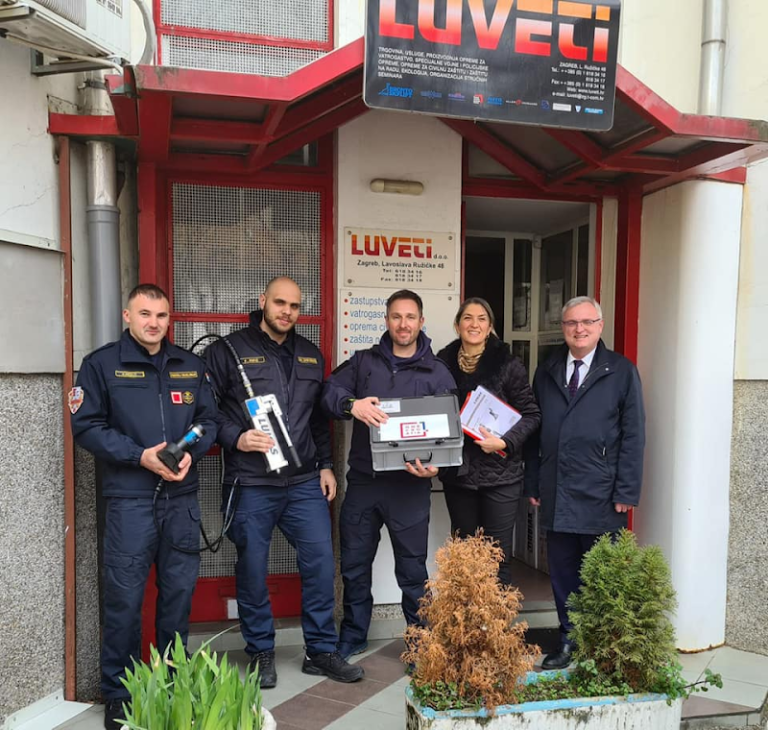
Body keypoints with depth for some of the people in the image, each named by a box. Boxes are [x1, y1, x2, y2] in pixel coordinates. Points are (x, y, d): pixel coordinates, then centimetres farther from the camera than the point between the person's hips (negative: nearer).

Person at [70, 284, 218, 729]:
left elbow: (209, 419, 11)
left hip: (182, 497, 4)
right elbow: (87, 426, -6)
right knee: (125, 596, 3)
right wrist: (140, 456, -16)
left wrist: (192, 453, -9)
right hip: (129, 498, -3)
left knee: (180, 591, 12)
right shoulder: (102, 364, 0)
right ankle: (119, 694, 20)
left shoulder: (191, 366, 11)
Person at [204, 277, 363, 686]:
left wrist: (325, 464, 15)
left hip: (305, 483, 4)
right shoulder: (229, 352, -2)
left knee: (321, 562, 5)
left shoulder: (310, 356, 14)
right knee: (252, 569, 7)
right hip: (251, 484, -4)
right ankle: (261, 653, 26)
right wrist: (236, 438, -19)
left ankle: (321, 652, 22)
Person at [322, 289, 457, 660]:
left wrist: (436, 465, -19)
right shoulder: (363, 362, 8)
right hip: (362, 480, 3)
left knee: (412, 570, 7)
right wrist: (351, 404, -26)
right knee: (354, 564, 15)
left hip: (409, 486, -2)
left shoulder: (437, 373, 3)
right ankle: (352, 637, 34)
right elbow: (329, 390, -4)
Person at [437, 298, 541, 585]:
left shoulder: (507, 364, -6)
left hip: (500, 473, -3)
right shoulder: (443, 363, 3)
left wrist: (505, 442, -17)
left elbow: (531, 414, -3)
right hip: (458, 472, 3)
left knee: (498, 557, 3)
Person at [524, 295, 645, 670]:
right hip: (555, 495, 3)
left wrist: (626, 492, -8)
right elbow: (534, 432, 10)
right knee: (562, 573, 10)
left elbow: (633, 435, -3)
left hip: (601, 495, -3)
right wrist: (532, 484, 6)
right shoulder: (545, 372, 11)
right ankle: (569, 642, 25)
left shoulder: (622, 371, 1)